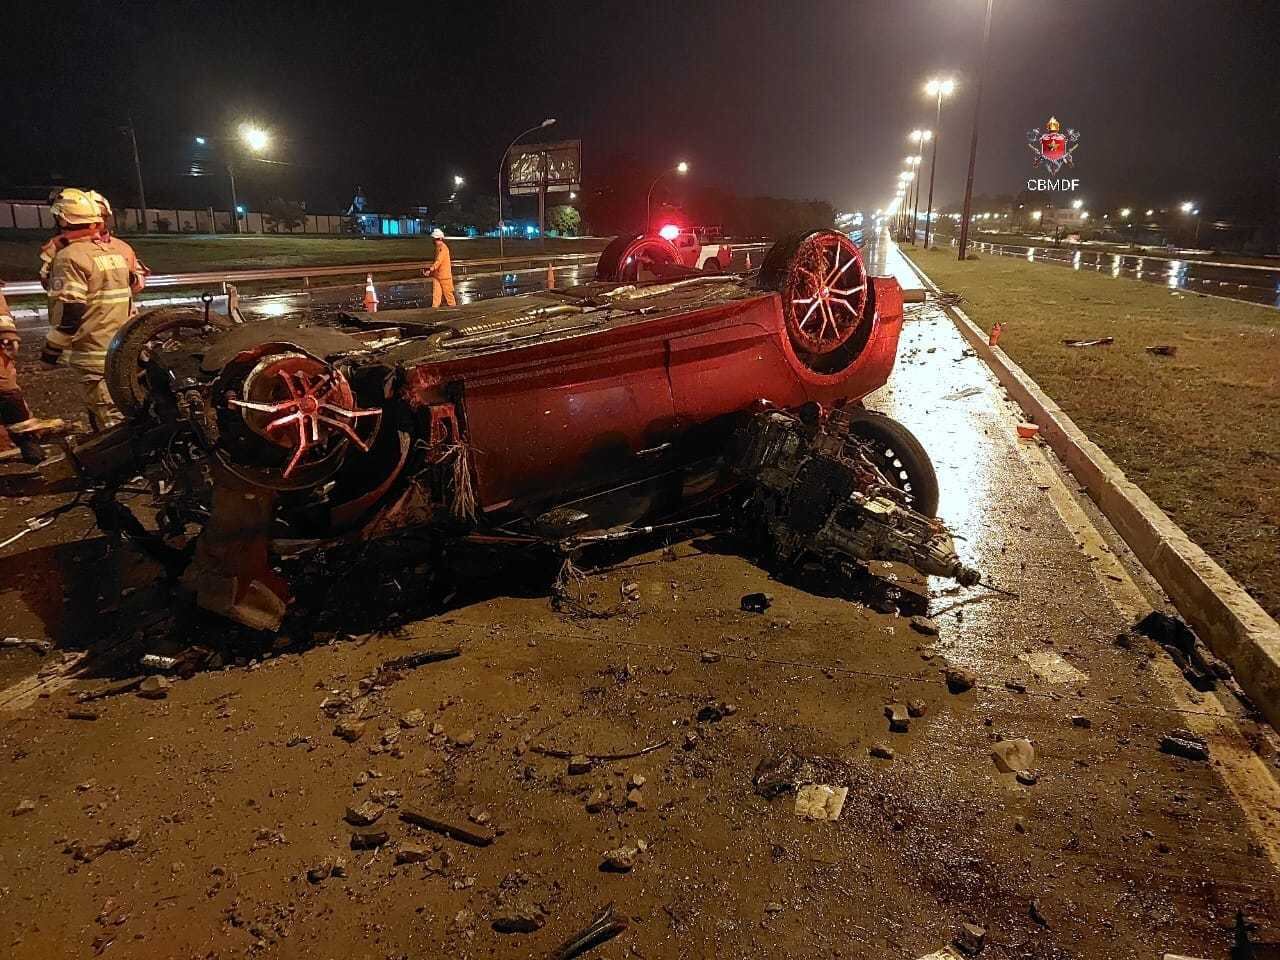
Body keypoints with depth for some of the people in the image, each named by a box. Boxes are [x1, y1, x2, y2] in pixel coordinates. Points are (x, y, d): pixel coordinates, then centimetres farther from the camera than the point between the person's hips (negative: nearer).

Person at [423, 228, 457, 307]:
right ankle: (434, 307, 0)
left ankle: (453, 305, 18)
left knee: (447, 292, 4)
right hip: (437, 274, 8)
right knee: (436, 292, 1)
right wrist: (429, 266, 12)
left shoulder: (443, 248, -17)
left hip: (444, 274, -8)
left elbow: (438, 261, -25)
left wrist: (430, 270, -30)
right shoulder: (438, 247, 12)